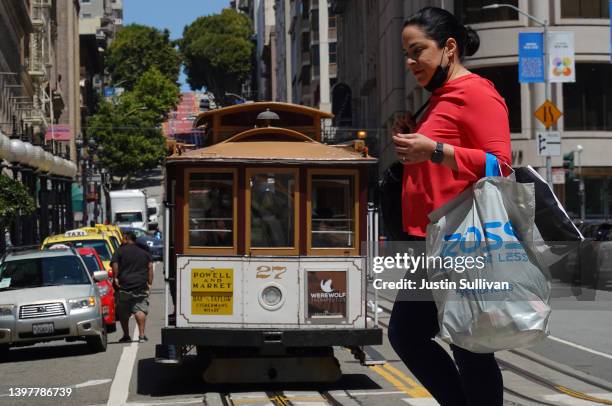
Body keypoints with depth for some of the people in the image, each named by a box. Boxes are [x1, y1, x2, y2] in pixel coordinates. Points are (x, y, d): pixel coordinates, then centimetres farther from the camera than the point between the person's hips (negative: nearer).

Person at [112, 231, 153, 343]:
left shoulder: (120, 251, 3)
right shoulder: (144, 252, 12)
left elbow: (115, 264, -8)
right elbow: (150, 267, 7)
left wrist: (116, 278, 0)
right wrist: (150, 282, 6)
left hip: (124, 286, -2)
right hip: (141, 286, 2)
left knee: (123, 313, 8)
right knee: (140, 310, -2)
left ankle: (126, 335, 11)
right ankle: (141, 334, -14)